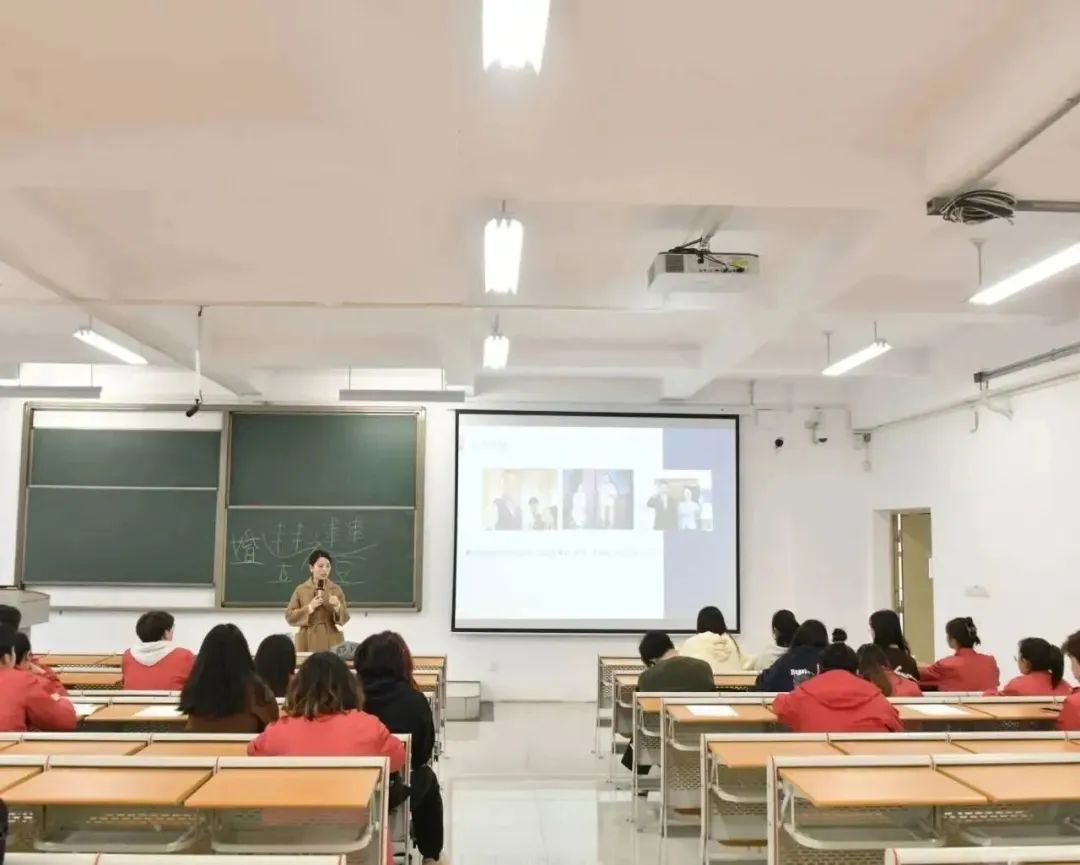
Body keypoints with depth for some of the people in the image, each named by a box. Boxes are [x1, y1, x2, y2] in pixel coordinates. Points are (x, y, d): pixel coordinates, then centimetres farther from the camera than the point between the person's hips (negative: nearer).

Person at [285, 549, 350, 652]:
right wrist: (310, 608, -13)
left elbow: (344, 618, 3)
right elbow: (289, 616, -1)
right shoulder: (301, 590, 2)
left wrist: (338, 607, -16)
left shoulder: (336, 589, 5)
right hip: (309, 643, -1)